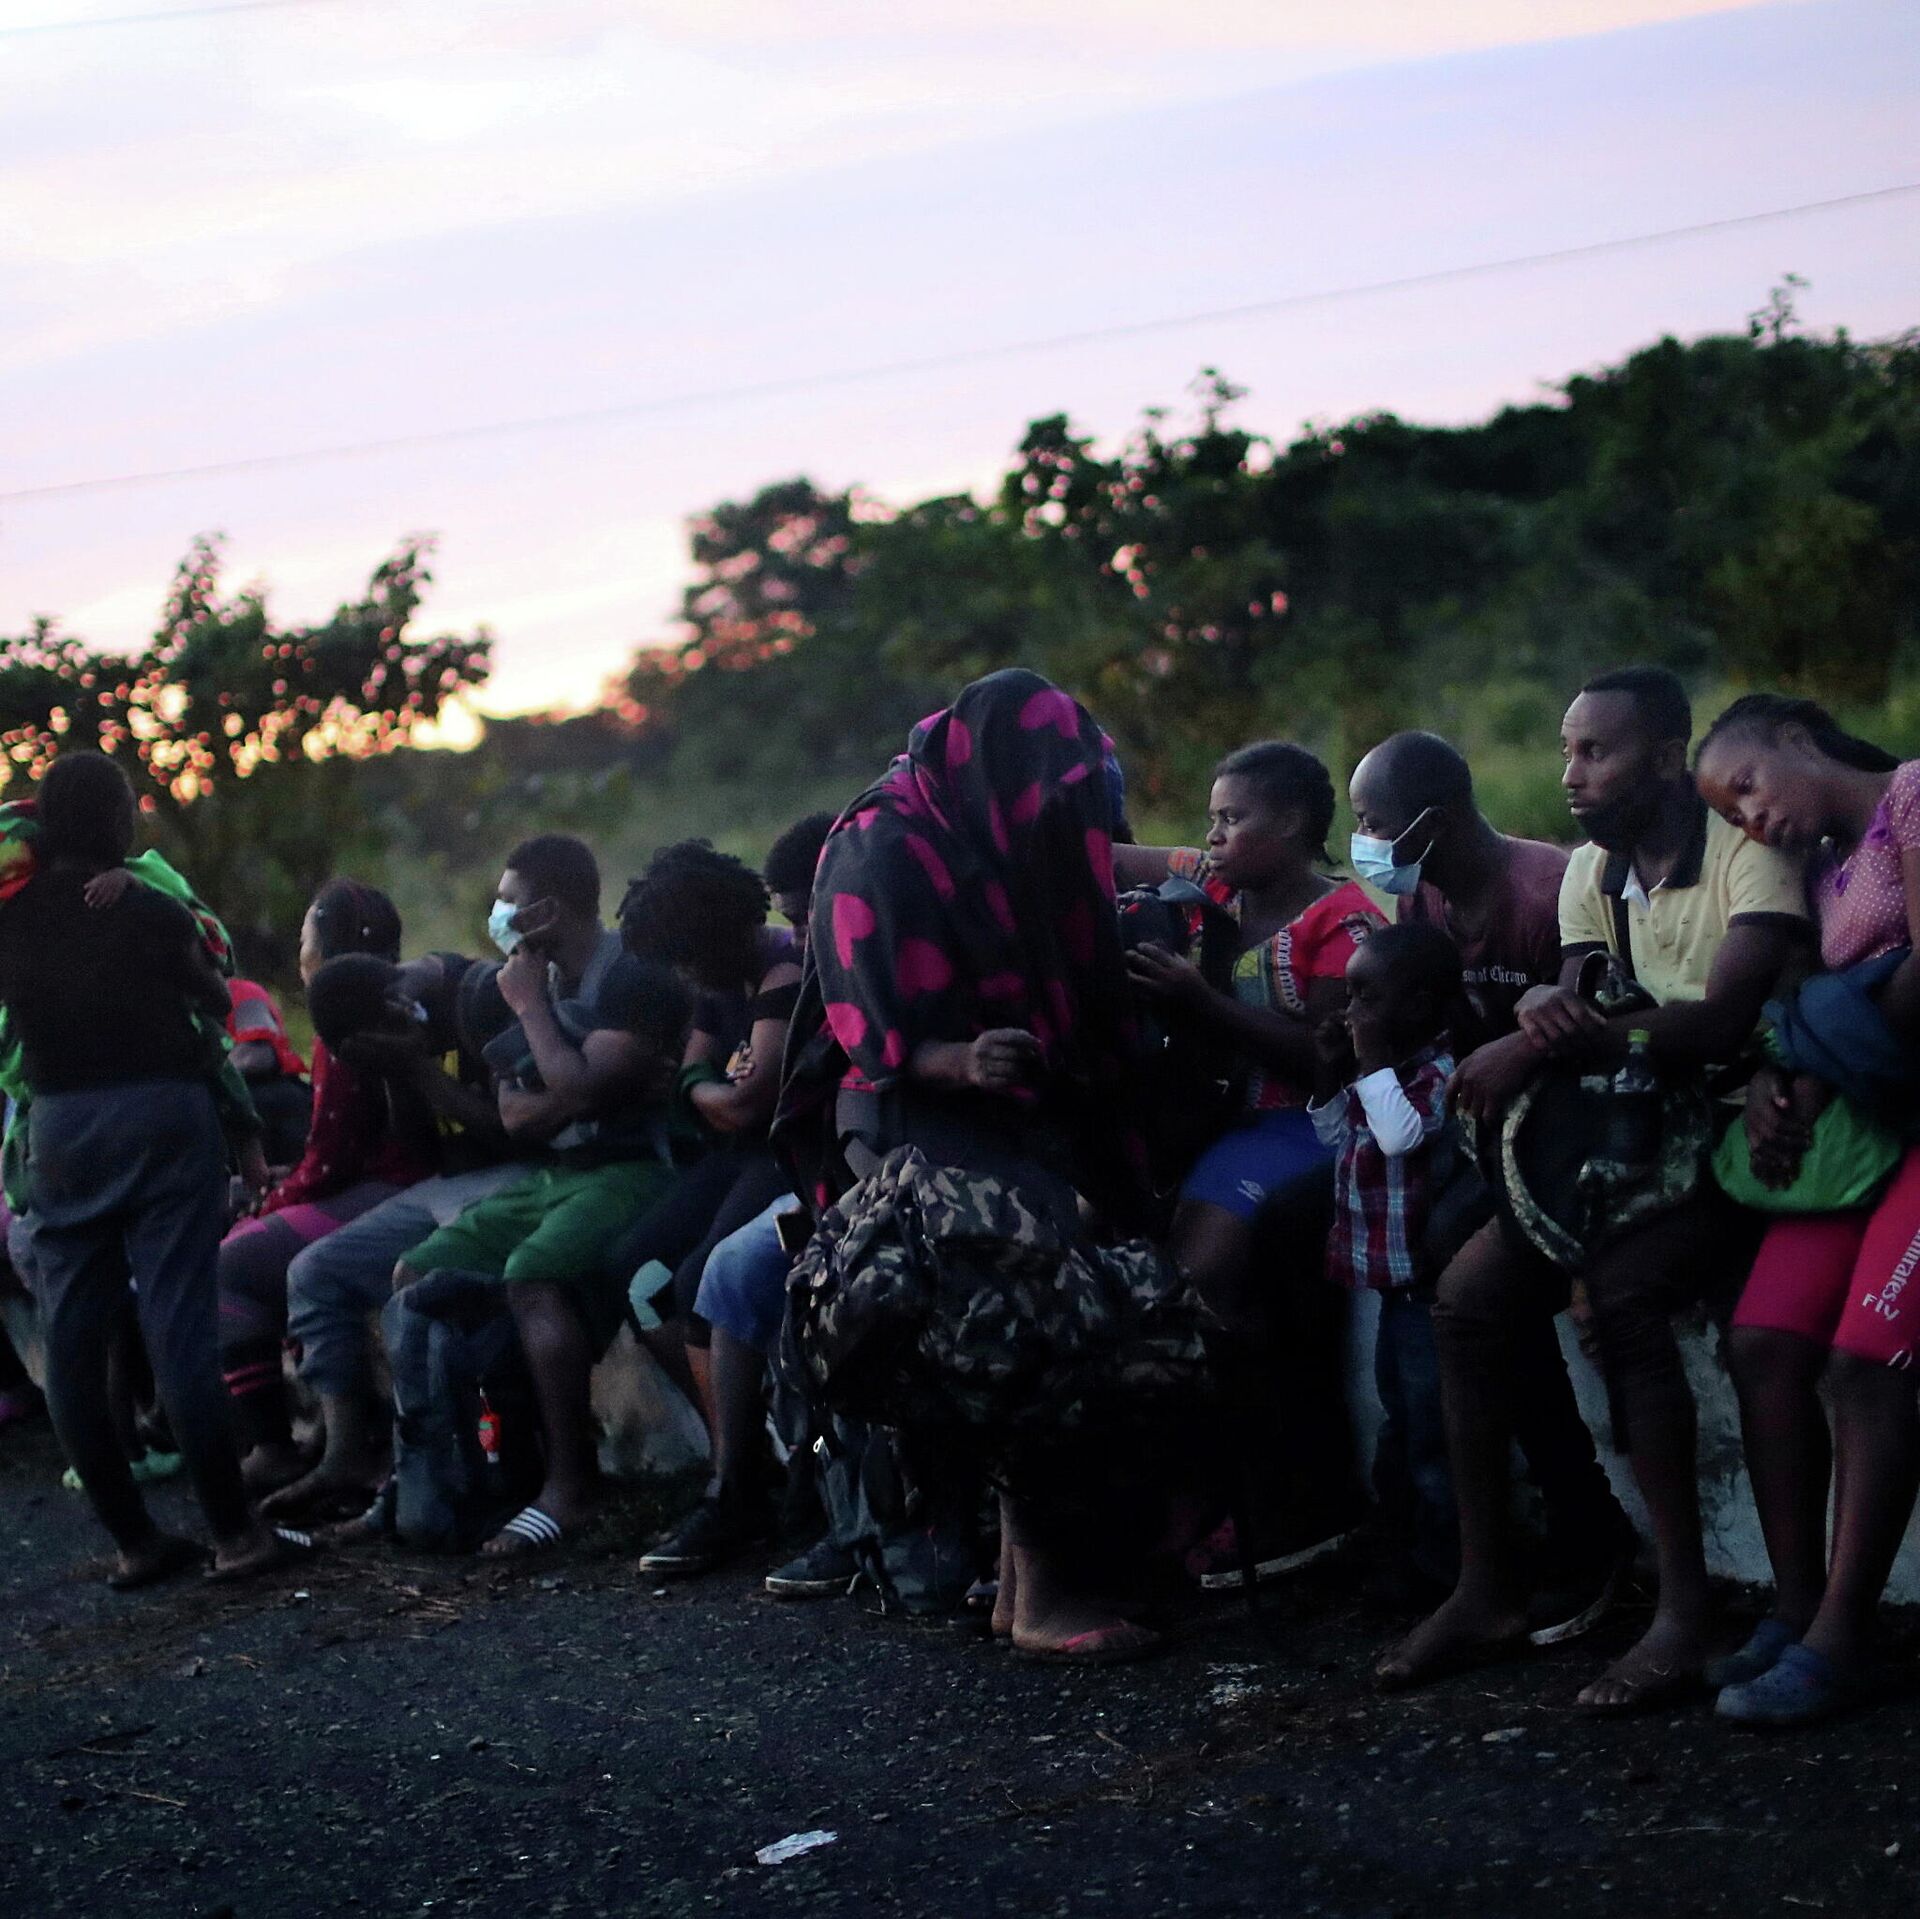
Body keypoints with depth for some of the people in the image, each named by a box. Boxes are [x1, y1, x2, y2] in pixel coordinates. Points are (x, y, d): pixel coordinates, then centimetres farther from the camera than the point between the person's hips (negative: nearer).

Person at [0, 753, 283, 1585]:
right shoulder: (149, 912, -9)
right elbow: (216, 1001, 5)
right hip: (163, 1114, -3)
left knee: (71, 1341, 7)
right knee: (177, 1325, -6)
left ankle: (132, 1539, 8)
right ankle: (232, 1531, -6)